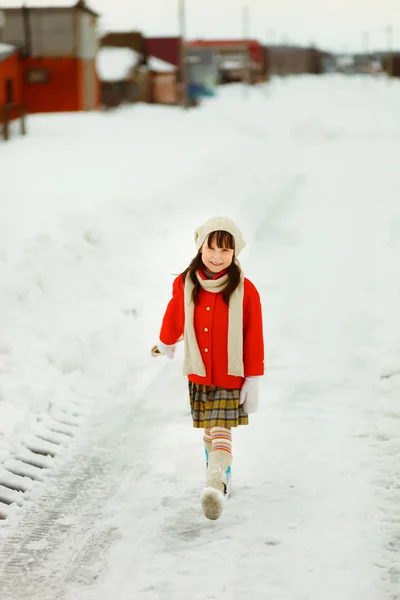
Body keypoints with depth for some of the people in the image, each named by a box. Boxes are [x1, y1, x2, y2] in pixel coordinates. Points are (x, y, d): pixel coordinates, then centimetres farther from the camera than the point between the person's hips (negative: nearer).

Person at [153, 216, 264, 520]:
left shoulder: (245, 290, -13)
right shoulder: (185, 284, -5)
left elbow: (254, 338, -9)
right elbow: (174, 316, 15)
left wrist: (254, 379, -8)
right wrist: (166, 343, 31)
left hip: (231, 375, -3)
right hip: (198, 373, 3)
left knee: (221, 432, -12)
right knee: (209, 431, 13)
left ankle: (216, 485, -23)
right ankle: (219, 475, 31)